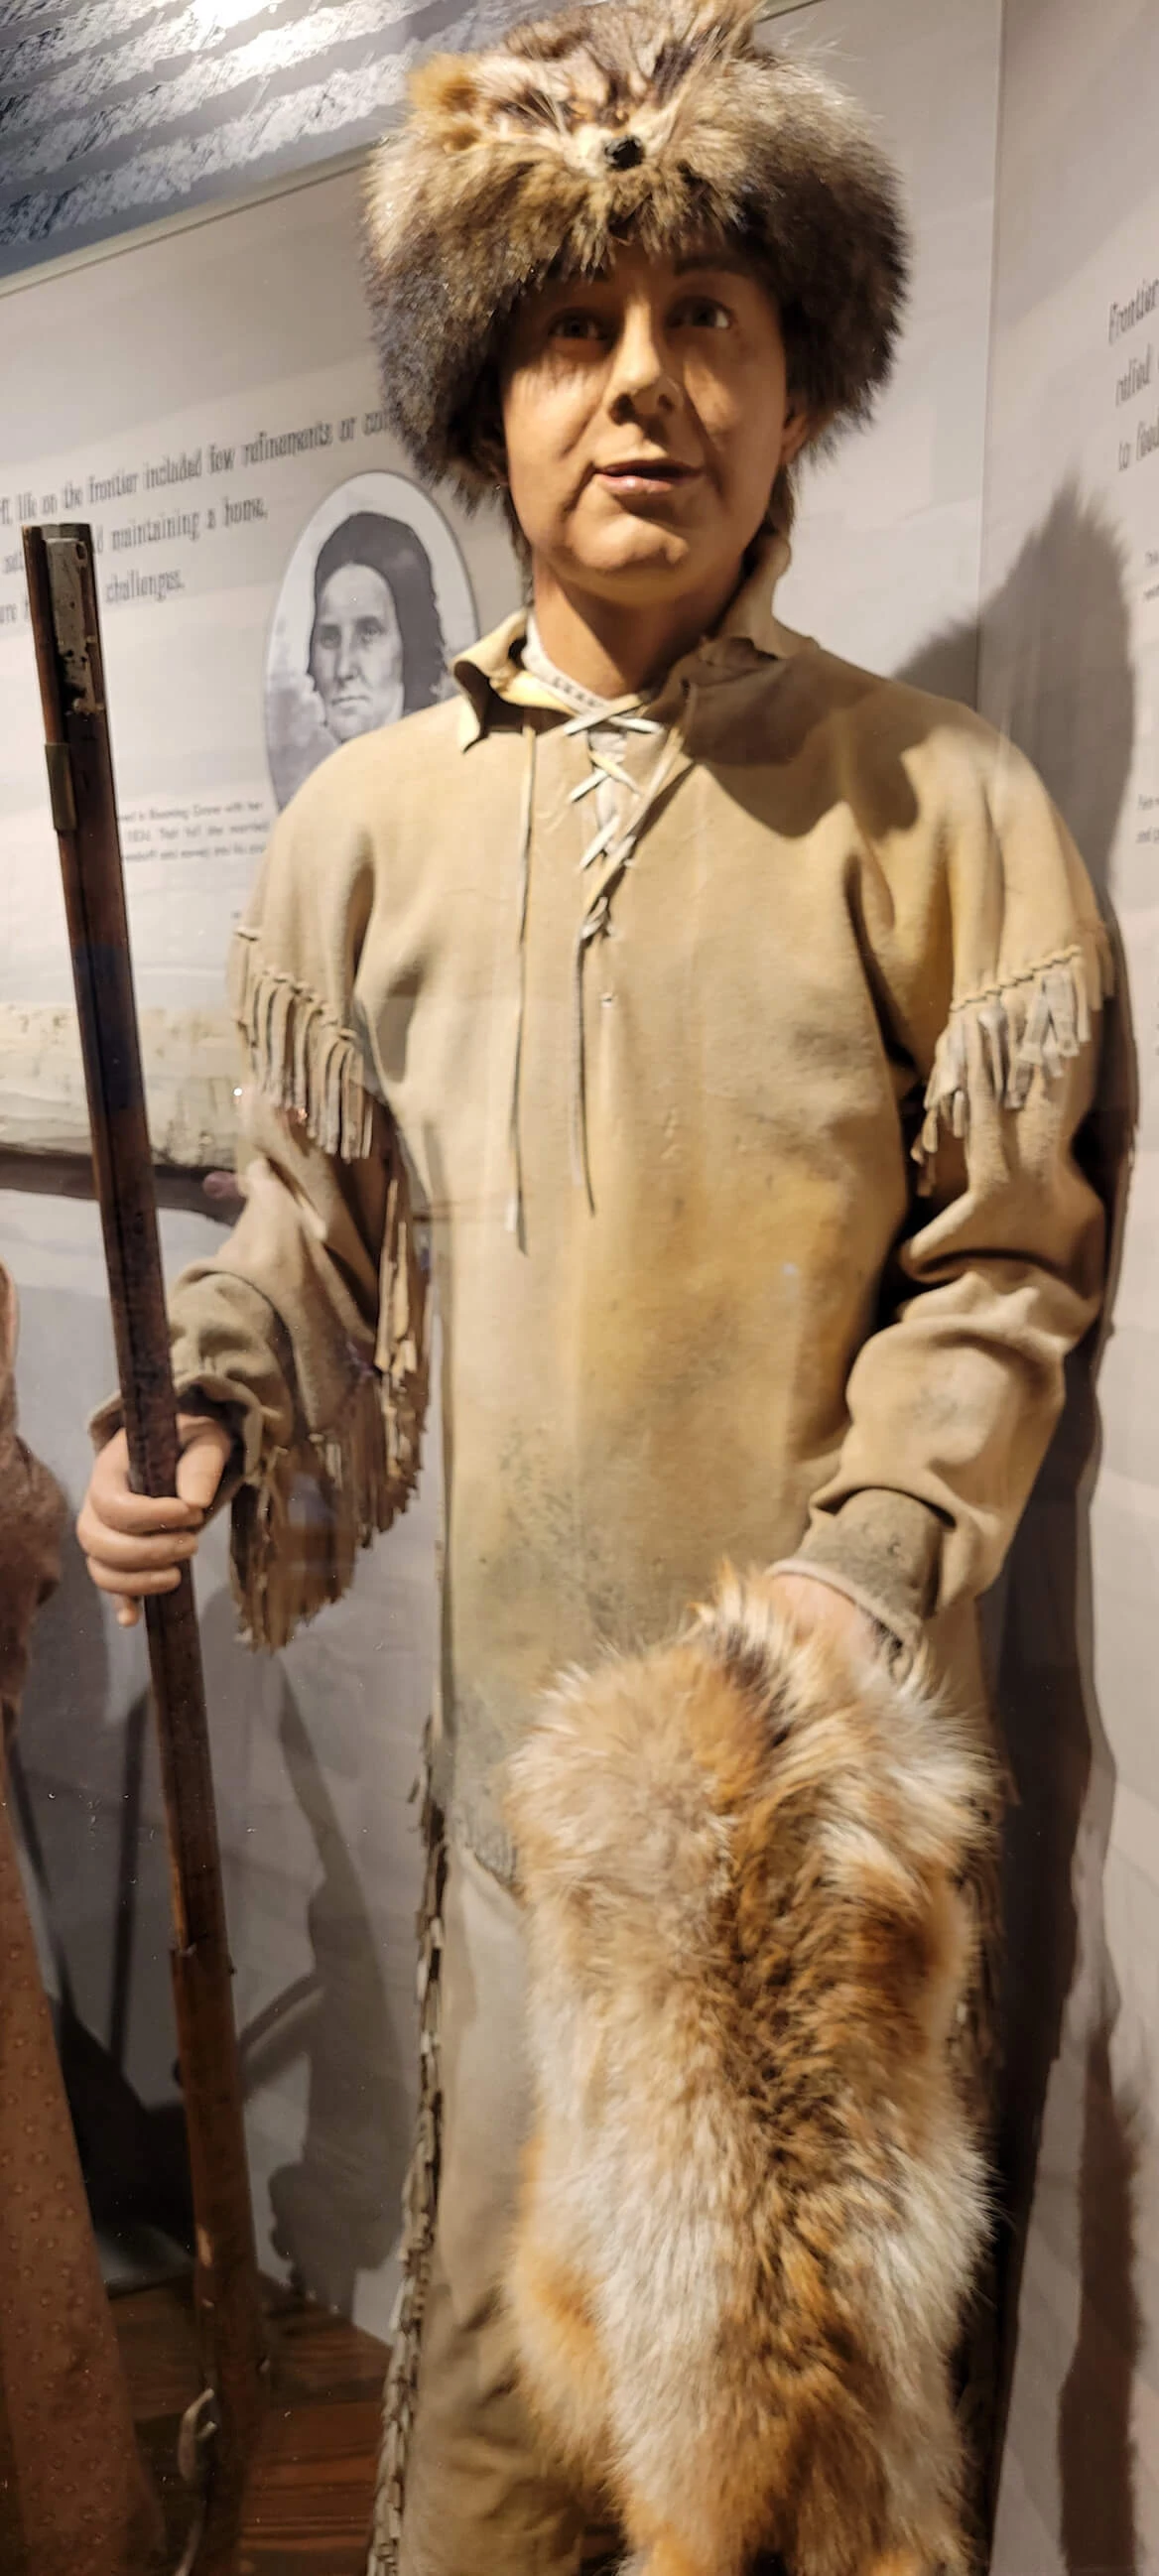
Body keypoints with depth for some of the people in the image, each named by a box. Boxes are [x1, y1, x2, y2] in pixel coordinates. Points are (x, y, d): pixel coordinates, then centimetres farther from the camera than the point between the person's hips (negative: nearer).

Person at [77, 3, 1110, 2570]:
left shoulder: (935, 802, -3)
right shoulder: (363, 820, 5)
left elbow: (1011, 1258, -3)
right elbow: (312, 1216, 12)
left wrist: (871, 1562, -15)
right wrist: (200, 1414, -4)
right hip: (526, 1714, 2)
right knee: (496, 2314, 17)